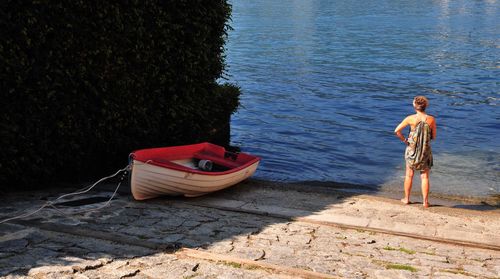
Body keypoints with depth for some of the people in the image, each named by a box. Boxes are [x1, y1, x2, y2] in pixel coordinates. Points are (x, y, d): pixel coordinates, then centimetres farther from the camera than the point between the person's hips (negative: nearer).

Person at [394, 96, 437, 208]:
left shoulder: (411, 118, -11)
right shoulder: (431, 119, -9)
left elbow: (397, 131, -11)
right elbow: (433, 137, 0)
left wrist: (404, 140, 2)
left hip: (412, 149, 0)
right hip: (426, 151, 0)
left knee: (409, 175, 15)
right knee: (425, 177, 10)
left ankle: (406, 198, 24)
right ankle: (425, 201, 11)